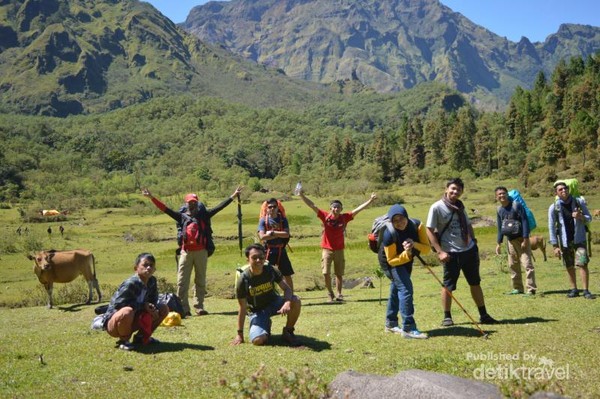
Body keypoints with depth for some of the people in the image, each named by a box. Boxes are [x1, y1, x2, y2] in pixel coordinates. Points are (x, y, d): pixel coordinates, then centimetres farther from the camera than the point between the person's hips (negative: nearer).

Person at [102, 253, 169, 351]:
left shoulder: (152, 281, -2)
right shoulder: (130, 284, -25)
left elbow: (153, 301, 6)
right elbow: (118, 304, -29)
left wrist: (153, 309, -18)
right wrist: (142, 305, -25)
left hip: (132, 322, 7)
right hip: (113, 323, -7)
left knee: (164, 309, 4)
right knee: (127, 312, -42)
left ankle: (141, 336, 11)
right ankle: (123, 340, -12)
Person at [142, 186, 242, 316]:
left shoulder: (203, 215, 10)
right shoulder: (182, 216, 10)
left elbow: (219, 207, 5)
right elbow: (166, 209, 6)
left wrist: (233, 196, -1)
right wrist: (152, 198, -1)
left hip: (201, 252, 0)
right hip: (186, 252, 0)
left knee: (200, 281, 6)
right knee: (182, 281, -3)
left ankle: (199, 307, 13)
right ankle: (183, 308, 2)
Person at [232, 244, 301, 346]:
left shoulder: (271, 270, -16)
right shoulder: (243, 280, -22)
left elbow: (286, 288, -13)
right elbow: (243, 308, -15)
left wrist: (287, 303, -36)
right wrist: (240, 334, -11)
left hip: (273, 303, 2)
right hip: (256, 310, -2)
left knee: (296, 301, -27)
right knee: (258, 340, -27)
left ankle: (288, 332, -1)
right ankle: (266, 326, 13)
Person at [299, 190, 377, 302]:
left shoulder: (344, 217, -4)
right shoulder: (325, 216, -8)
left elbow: (358, 209, -3)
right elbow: (312, 206, -11)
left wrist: (370, 200, -7)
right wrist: (302, 195, -19)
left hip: (339, 250, 2)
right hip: (327, 249, -1)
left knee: (339, 274, 8)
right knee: (326, 273, -6)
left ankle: (339, 294, 18)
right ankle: (330, 293, 13)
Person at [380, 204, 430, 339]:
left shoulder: (417, 226, -25)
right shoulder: (389, 234, -35)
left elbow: (427, 249, -24)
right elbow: (391, 260, -27)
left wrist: (415, 245, -42)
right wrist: (406, 254, -42)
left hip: (407, 259, 6)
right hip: (390, 261, -6)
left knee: (396, 289, 17)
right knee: (405, 288, -20)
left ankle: (391, 324, 32)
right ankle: (408, 328, -18)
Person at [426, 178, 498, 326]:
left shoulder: (460, 206, 11)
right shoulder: (437, 207, -10)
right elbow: (429, 231, -12)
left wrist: (474, 241, 10)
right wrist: (440, 251, -17)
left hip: (469, 250, 6)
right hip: (451, 253, -6)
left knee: (475, 283, 12)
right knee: (448, 286, 1)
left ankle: (483, 315, 22)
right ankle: (447, 317, 15)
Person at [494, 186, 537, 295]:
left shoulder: (516, 205, -10)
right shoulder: (499, 210, 7)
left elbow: (525, 222, -13)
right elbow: (500, 227, 15)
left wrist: (525, 239, -18)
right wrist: (498, 243, 12)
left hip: (521, 239, -6)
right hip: (510, 240, 7)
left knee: (527, 264, -11)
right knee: (512, 265, 11)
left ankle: (531, 289, -9)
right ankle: (518, 288, 21)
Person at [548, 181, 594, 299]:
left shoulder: (579, 202, -4)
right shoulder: (554, 207, -7)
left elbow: (589, 218, 4)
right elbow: (551, 227, -5)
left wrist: (581, 217, -20)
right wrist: (555, 246, -7)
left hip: (579, 239, -1)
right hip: (565, 241, 1)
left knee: (582, 264, -9)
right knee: (569, 266, 9)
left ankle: (586, 291, -4)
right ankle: (574, 289, 21)